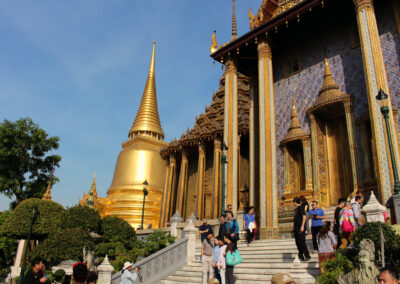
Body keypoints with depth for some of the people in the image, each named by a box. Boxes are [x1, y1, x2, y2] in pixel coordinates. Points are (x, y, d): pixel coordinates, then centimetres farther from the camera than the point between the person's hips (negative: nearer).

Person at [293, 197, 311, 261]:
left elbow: (304, 217, -15)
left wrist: (302, 226, -20)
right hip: (296, 228, 9)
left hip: (300, 228, -9)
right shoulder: (296, 209, 18)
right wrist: (294, 226, 20)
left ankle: (307, 256, 0)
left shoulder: (301, 207, -8)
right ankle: (301, 256, 16)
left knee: (302, 242, -8)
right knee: (297, 242, 10)